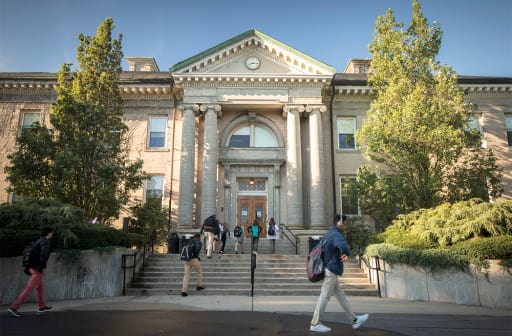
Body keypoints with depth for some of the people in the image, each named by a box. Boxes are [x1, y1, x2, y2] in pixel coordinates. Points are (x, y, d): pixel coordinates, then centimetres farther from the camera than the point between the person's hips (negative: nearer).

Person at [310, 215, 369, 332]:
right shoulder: (336, 235, -17)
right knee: (325, 297, -2)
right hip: (331, 271, -10)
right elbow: (342, 245, -40)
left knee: (340, 294, 15)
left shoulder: (327, 234, 13)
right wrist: (347, 254, -17)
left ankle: (354, 319, 25)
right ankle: (315, 324, 7)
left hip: (328, 269, 10)